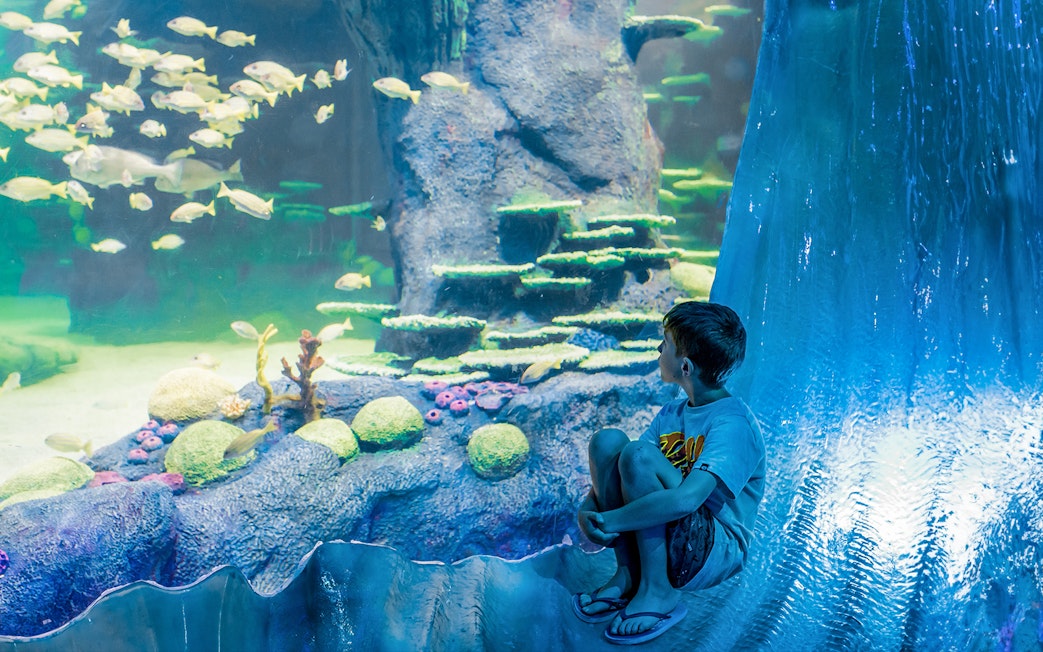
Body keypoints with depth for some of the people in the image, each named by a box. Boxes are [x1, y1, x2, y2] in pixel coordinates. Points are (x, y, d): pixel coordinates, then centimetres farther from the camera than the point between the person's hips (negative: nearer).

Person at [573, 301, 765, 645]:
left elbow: (686, 498, -34)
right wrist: (590, 505, -14)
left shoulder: (733, 424, -20)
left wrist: (609, 520, -26)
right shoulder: (672, 413, 7)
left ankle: (659, 592, -15)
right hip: (656, 540, 7)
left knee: (639, 454, -29)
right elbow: (617, 475, 6)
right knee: (608, 440, -11)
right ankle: (628, 575, -5)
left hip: (716, 553, -7)